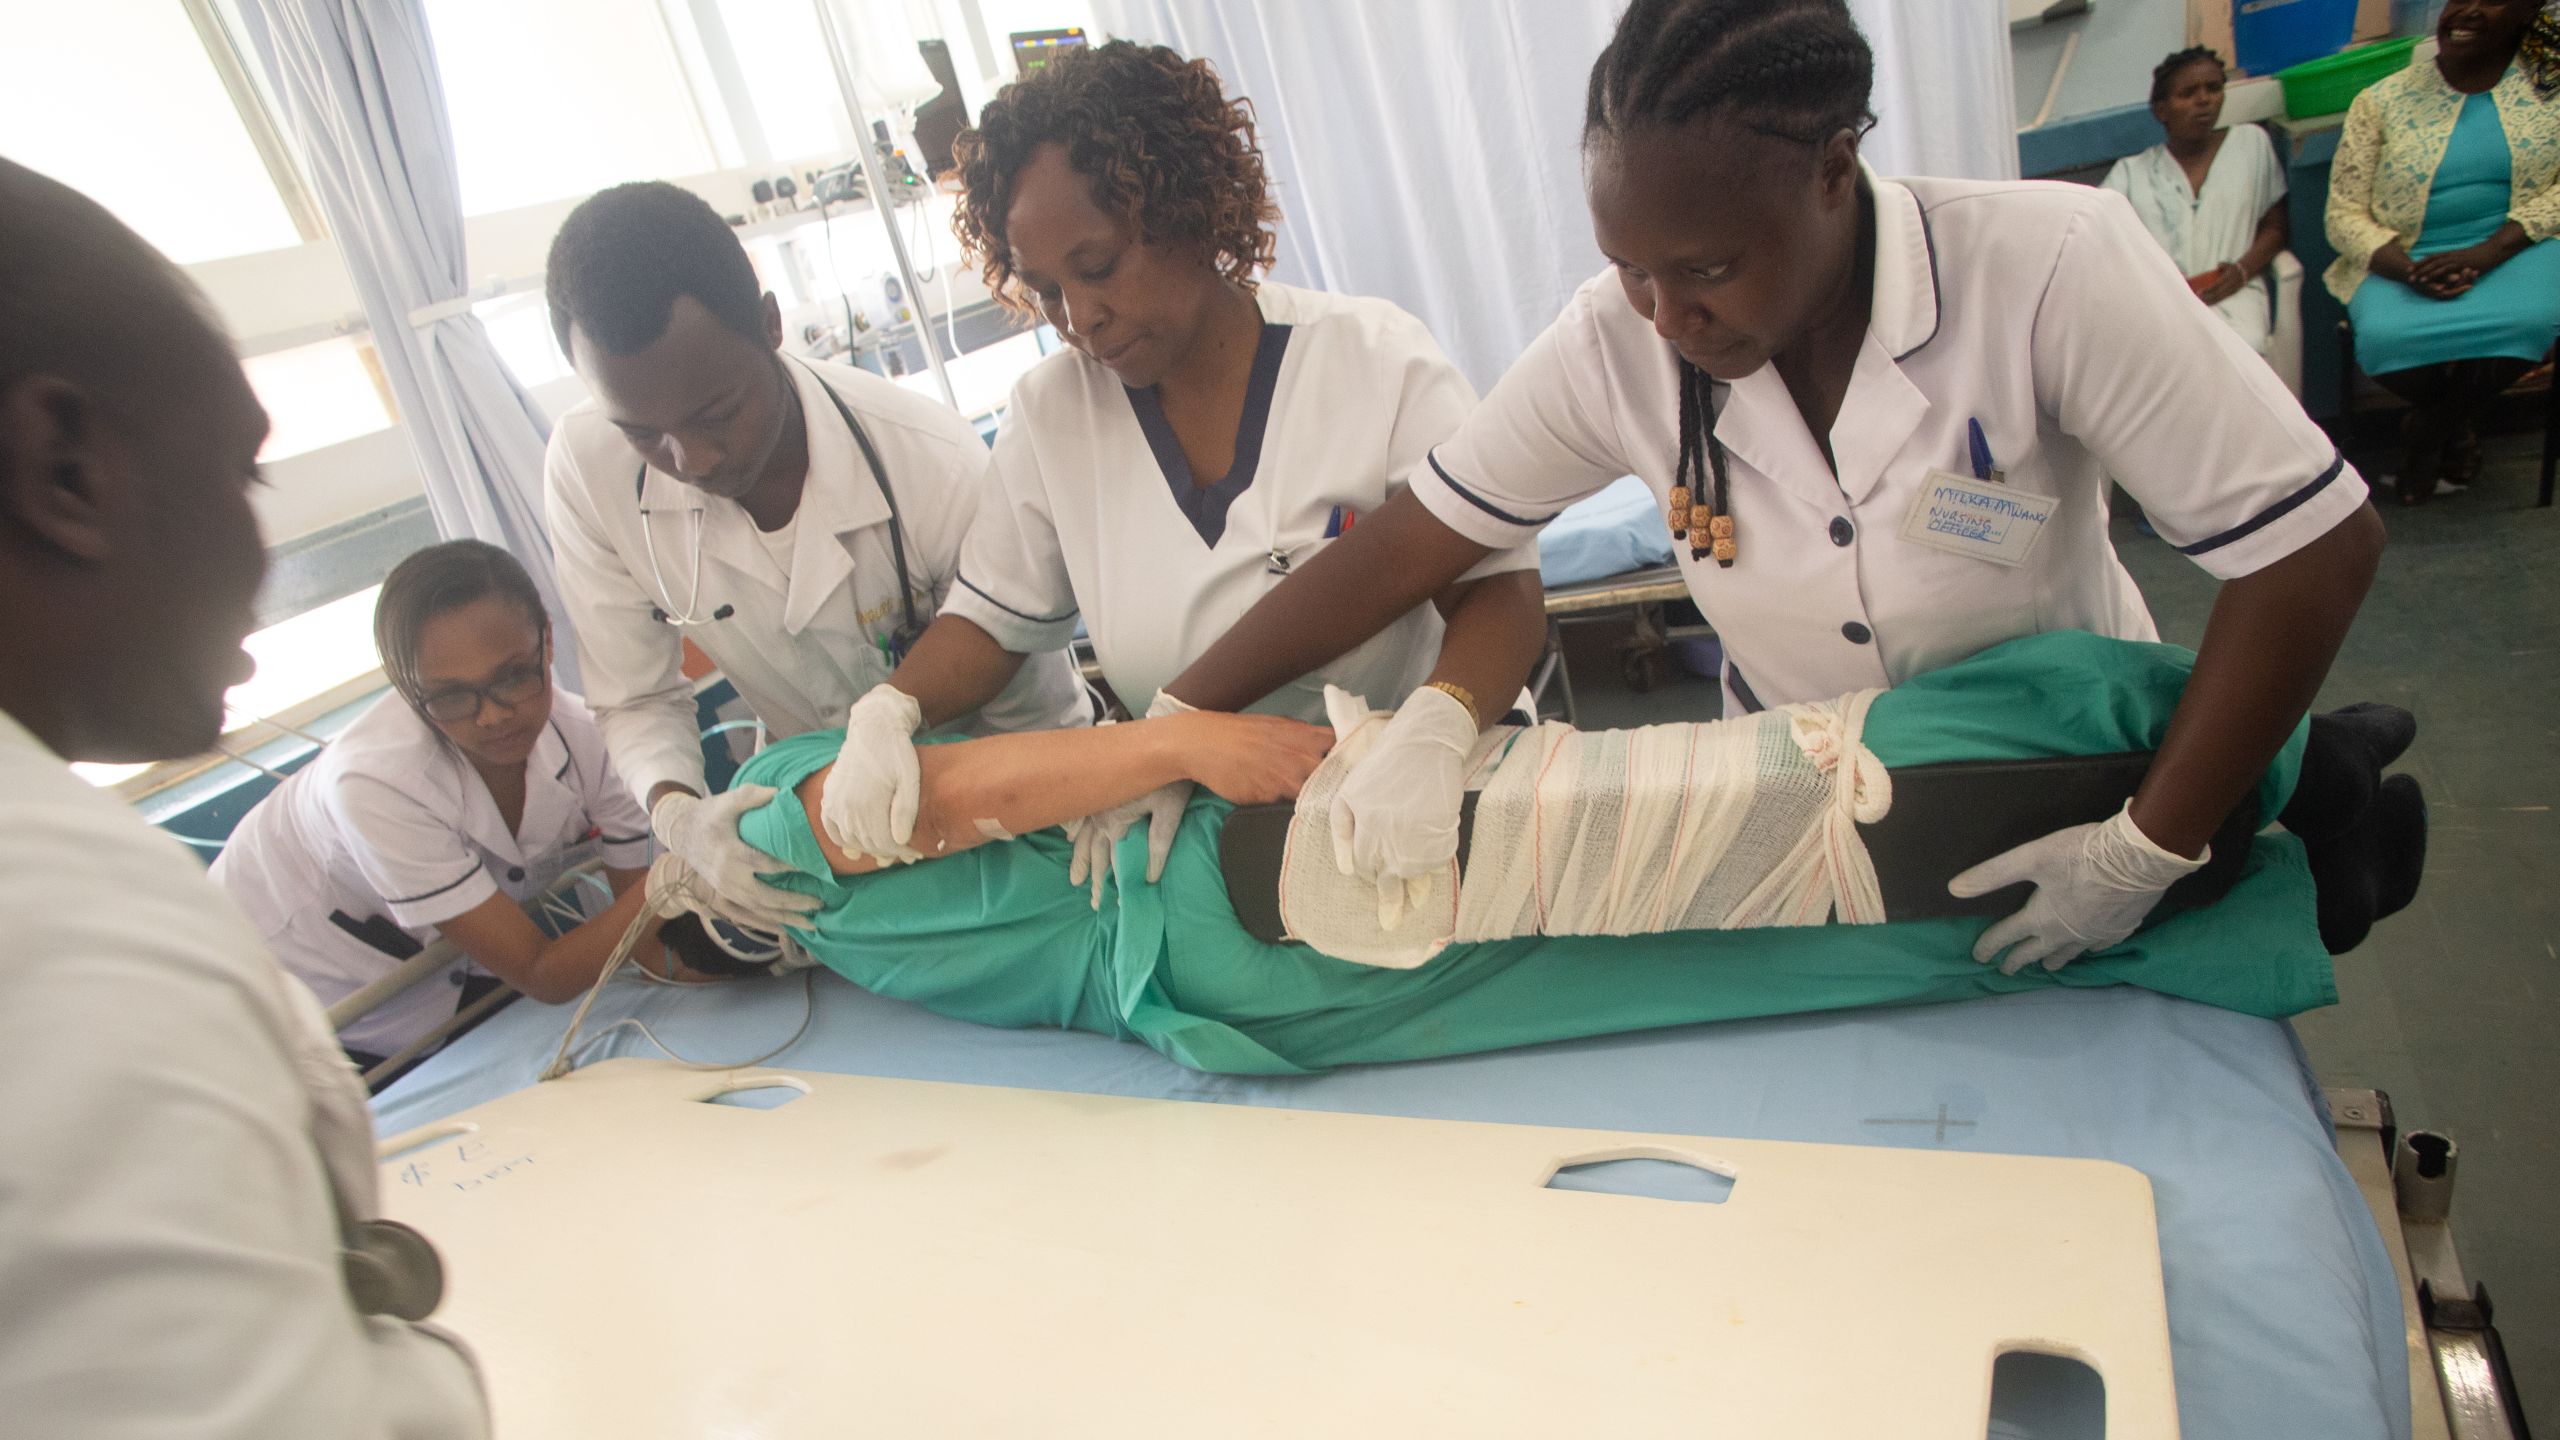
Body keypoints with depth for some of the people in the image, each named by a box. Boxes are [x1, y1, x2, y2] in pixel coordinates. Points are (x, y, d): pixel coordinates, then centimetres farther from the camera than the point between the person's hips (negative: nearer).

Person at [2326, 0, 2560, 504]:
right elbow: (2344, 212, -2)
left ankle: (2429, 430, -1)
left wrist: (2488, 253, -20)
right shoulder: (2383, 100, 3)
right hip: (2402, 262, 0)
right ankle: (2457, 424, 4)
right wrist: (2409, 270, -20)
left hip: (2513, 249, 0)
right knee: (2385, 336, -34)